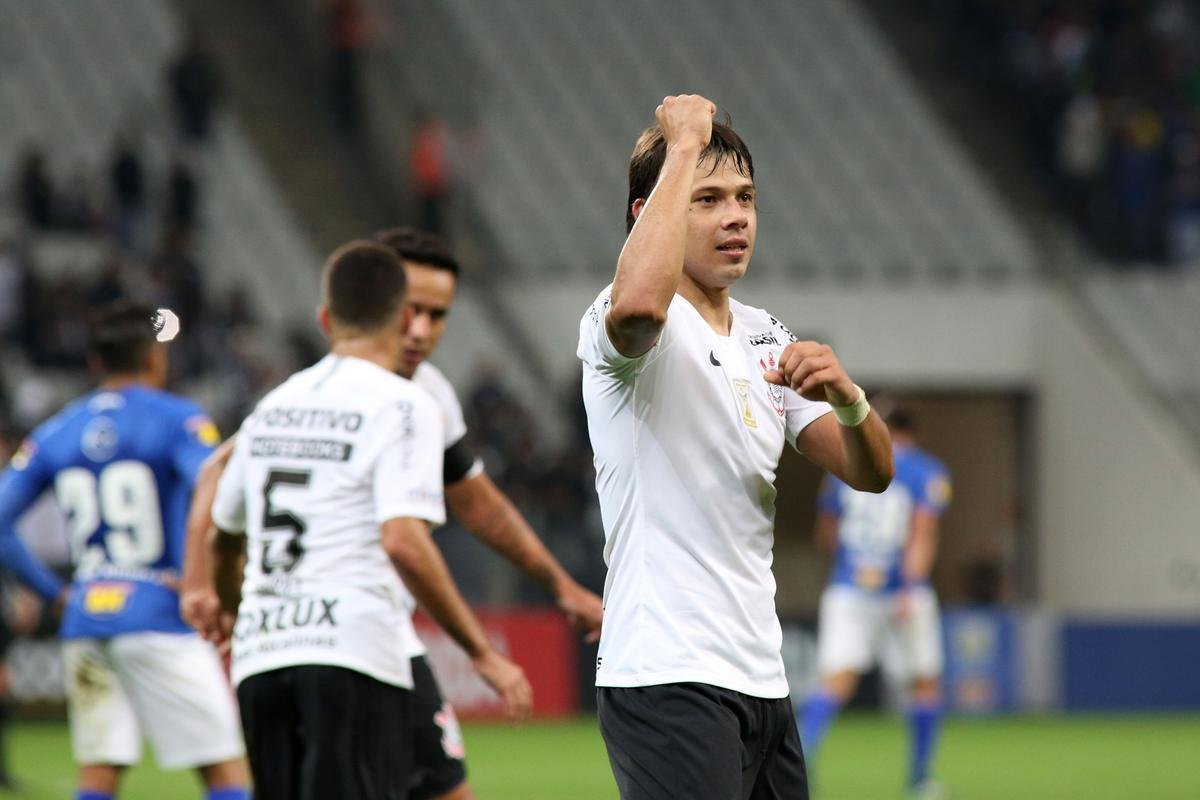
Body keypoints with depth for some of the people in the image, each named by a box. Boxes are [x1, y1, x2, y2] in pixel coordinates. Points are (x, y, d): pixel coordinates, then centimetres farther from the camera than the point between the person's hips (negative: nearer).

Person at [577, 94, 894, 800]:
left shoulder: (766, 338, 17)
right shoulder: (633, 325, -8)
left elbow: (870, 473, 12)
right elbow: (638, 303, -34)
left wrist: (846, 396, -12)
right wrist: (683, 146, -23)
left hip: (759, 681, 8)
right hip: (665, 681, -8)